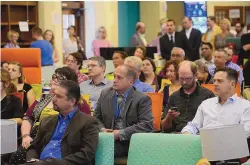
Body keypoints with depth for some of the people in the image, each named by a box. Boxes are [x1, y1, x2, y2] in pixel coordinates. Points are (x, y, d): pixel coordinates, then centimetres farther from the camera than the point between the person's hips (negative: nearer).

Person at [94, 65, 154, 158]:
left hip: (131, 143, -4)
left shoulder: (142, 99, -3)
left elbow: (147, 125, -13)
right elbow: (96, 117, 20)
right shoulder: (105, 94, 12)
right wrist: (102, 129, -3)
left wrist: (121, 133, -17)